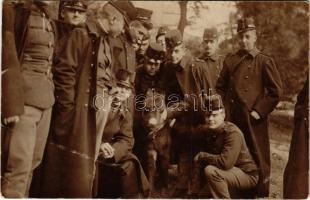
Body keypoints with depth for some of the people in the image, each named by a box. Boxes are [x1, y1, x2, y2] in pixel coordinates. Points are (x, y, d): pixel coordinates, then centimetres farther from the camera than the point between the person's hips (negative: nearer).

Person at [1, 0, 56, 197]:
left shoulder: (50, 23, 17)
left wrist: (50, 97, 12)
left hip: (46, 101, 7)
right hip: (24, 98, -7)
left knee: (34, 161, 11)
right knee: (19, 163, -6)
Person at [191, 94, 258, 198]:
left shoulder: (233, 133, -26)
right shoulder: (206, 130, -3)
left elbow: (225, 162, -36)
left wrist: (202, 156, -25)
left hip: (247, 175, -8)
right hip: (230, 172, 8)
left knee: (211, 171, -31)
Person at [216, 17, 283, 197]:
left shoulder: (265, 62, -3)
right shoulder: (230, 60, 9)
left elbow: (276, 91, -7)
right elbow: (221, 87, 14)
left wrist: (259, 111, -11)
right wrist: (224, 109, 3)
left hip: (253, 120, -4)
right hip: (231, 118, 4)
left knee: (258, 158, 7)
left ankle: (261, 193, 24)